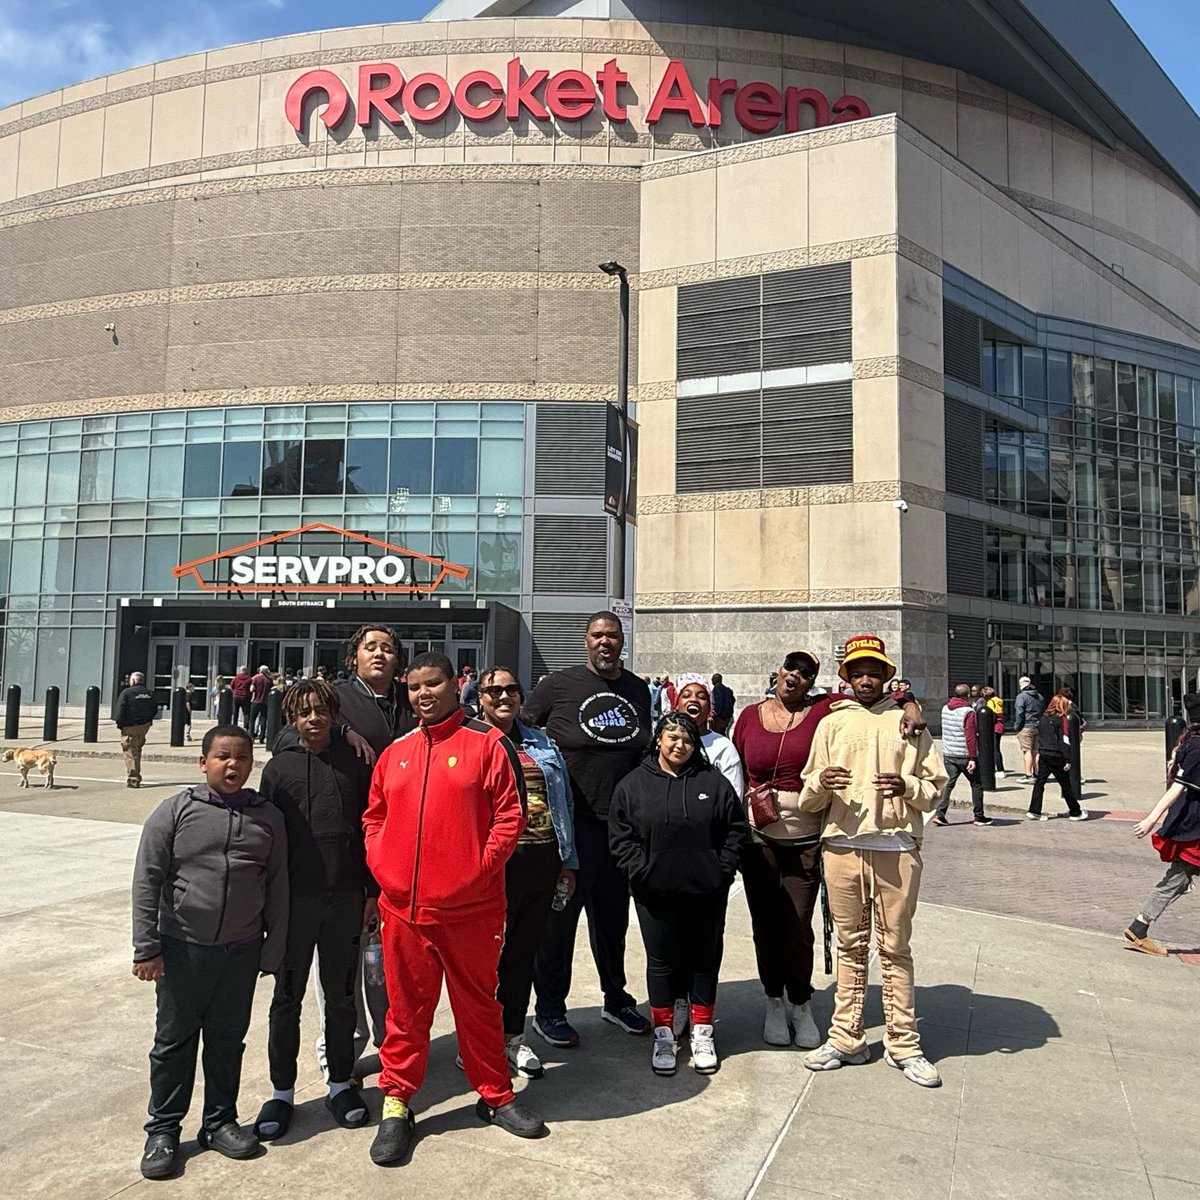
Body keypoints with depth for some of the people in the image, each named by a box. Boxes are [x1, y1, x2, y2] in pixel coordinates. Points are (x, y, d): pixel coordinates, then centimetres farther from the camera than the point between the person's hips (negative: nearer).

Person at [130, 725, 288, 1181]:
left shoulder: (268, 817, 0)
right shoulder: (176, 811, -7)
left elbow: (277, 886, 4)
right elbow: (147, 881, -5)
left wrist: (274, 948, 4)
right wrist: (147, 948, -7)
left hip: (242, 950, 2)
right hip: (183, 947, -2)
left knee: (228, 1039, 14)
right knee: (174, 1040, 10)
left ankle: (220, 1121, 31)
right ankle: (163, 1130, 26)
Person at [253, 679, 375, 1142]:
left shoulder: (353, 762, 0)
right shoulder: (279, 767, 0)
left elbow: (369, 828, 3)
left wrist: (373, 891, 2)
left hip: (345, 898, 0)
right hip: (294, 898, 0)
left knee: (341, 995, 13)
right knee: (287, 998, 10)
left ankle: (341, 1083, 28)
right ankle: (282, 1091, 25)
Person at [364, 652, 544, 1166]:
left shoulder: (487, 743, -5)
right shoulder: (395, 752, 9)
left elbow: (509, 815, -8)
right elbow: (375, 817, 15)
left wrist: (478, 869, -13)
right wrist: (382, 867, 1)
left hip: (471, 906, -3)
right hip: (403, 906, 3)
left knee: (478, 1003, 13)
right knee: (407, 1007, 13)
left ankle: (494, 1095, 31)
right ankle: (395, 1104, 29)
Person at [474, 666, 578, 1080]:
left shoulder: (542, 745, 14)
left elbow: (563, 803, 15)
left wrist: (567, 860, 12)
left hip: (540, 861, 5)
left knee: (524, 951, 14)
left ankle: (513, 1035, 29)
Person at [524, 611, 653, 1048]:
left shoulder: (638, 690, 10)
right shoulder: (558, 685, -5)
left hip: (623, 823, 5)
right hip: (572, 821, -4)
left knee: (613, 914, 18)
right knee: (561, 914, 4)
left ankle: (616, 998, 35)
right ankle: (549, 1008, 20)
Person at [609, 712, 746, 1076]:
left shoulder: (714, 782, 2)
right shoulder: (633, 784, 0)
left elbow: (735, 829, 4)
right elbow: (620, 837, -2)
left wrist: (723, 871, -4)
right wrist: (642, 872, -10)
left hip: (707, 893, 1)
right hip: (655, 895, -1)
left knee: (705, 959, 12)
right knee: (662, 961, 9)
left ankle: (702, 1033, 28)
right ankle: (663, 1034, 24)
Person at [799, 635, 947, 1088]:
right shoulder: (832, 723, 11)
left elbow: (935, 786, 7)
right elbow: (809, 799, 9)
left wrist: (906, 787, -14)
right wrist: (820, 782, -13)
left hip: (896, 846, -1)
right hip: (842, 845, 1)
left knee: (894, 948, 5)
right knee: (850, 946, 10)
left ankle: (903, 1045, 16)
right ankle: (845, 1039, 18)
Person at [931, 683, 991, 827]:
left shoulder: (945, 709, 7)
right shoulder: (969, 711, -12)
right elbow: (970, 736, -17)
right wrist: (972, 758, -18)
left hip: (948, 754, 5)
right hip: (964, 755, -5)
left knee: (948, 784, 7)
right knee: (976, 785, 10)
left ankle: (939, 814, -3)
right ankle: (979, 817, 15)